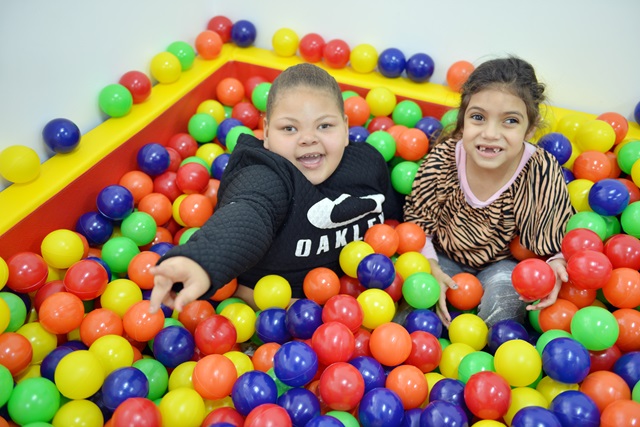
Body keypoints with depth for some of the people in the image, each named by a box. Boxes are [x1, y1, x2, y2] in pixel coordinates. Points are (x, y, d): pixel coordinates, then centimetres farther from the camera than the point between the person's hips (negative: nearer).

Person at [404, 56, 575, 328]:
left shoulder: (542, 171, -23)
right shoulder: (442, 158, -20)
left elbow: (556, 237, -10)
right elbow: (417, 219, -7)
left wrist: (554, 264, -33)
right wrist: (429, 266, -21)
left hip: (503, 262, -1)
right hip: (443, 257, 1)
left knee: (504, 292, -32)